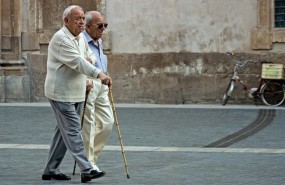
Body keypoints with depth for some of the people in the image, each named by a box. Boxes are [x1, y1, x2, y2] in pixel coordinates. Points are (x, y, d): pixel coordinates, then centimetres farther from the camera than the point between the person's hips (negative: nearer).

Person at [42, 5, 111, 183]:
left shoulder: (81, 37, 12)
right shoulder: (61, 38, -16)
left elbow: (90, 54, 24)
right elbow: (77, 61, -27)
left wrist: (90, 59, -2)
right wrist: (99, 74, -37)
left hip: (77, 93, 9)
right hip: (61, 93, -9)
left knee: (64, 131, 12)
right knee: (73, 131, -11)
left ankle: (51, 170, 20)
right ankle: (86, 170, -16)